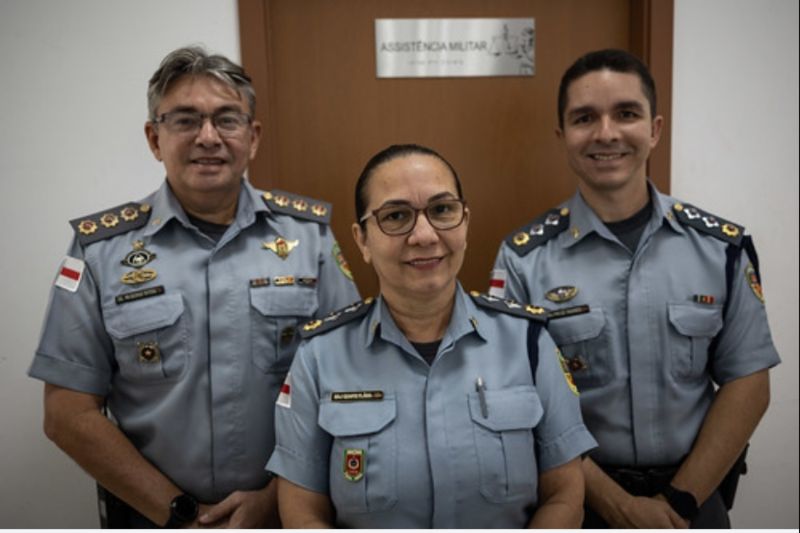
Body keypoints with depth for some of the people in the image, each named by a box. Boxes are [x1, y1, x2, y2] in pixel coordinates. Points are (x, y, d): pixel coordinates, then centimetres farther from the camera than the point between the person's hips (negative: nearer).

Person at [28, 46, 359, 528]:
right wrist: (181, 512, -12)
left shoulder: (308, 231, -6)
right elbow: (69, 413, -7)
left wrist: (276, 498, -13)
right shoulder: (100, 248, -7)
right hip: (155, 516, 0)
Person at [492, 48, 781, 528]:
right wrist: (618, 504, -14)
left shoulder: (721, 246, -5)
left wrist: (680, 500, -9)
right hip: (576, 501, -1)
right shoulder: (525, 258, -12)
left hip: (695, 495, 2)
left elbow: (746, 382, -3)